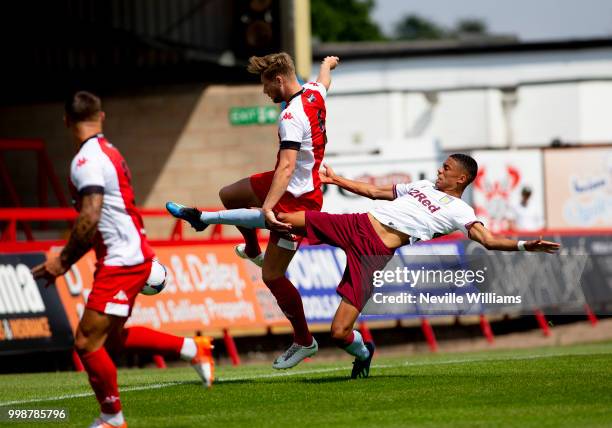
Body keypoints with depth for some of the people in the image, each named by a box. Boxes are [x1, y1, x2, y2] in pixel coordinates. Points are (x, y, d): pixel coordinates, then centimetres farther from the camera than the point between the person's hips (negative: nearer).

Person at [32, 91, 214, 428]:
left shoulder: (87, 159, -16)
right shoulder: (108, 152, 15)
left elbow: (89, 219, -24)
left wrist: (63, 261, -15)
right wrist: (70, 259, 22)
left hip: (121, 262, -10)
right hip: (132, 255, 10)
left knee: (87, 342, -6)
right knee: (111, 337, 20)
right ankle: (192, 348, 25)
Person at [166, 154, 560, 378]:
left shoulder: (458, 211, 4)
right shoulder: (422, 187, 24)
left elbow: (487, 239, -9)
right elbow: (374, 190, 34)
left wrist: (523, 245, -25)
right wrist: (336, 179, 35)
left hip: (376, 251, -6)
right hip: (355, 225, 6)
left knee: (340, 332, -14)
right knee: (284, 218, -9)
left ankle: (363, 353, 23)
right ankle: (205, 217, 2)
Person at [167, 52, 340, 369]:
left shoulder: (292, 117, -31)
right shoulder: (314, 93, -3)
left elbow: (287, 166, -41)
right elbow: (324, 79, 23)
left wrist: (268, 206, -50)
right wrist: (327, 64, 47)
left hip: (296, 199, -10)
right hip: (292, 185, 10)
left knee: (272, 276, -3)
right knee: (228, 195, 28)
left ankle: (304, 342, 11)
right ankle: (252, 251, 51)